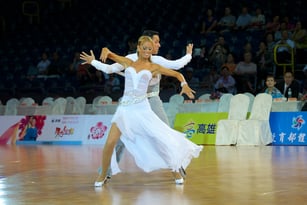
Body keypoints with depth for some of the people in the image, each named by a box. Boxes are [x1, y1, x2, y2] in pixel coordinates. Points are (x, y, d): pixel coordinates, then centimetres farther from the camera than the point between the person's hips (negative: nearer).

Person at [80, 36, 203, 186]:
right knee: (110, 143, -10)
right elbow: (108, 53, 16)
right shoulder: (128, 63, 12)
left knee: (161, 138, -6)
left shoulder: (153, 67, 8)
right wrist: (105, 51, -7)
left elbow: (177, 74, 11)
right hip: (125, 108, 1)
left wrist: (184, 84, -7)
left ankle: (175, 171, 13)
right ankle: (103, 175, 9)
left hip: (142, 108, -1)